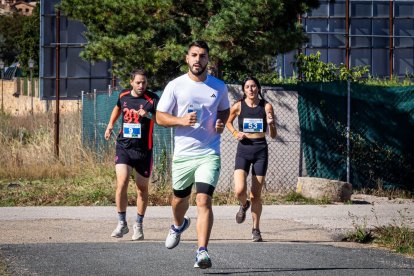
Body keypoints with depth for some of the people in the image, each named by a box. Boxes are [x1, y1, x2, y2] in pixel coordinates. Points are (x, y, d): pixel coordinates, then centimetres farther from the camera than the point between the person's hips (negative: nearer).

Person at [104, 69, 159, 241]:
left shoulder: (152, 99, -9)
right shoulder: (123, 96, 3)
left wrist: (149, 116, -37)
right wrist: (111, 125, 24)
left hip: (143, 149, -1)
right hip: (123, 146, 1)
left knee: (142, 188, 9)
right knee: (122, 183, -16)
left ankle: (138, 225, 26)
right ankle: (122, 223, -4)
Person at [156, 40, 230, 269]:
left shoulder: (219, 87, 4)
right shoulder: (175, 86, -1)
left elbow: (225, 110, 23)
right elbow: (160, 117, 0)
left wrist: (221, 123, 1)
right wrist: (181, 120, -18)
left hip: (209, 154, -1)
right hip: (183, 154, 1)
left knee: (204, 201, -16)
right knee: (179, 199, 17)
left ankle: (202, 251, -19)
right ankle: (179, 225, 52)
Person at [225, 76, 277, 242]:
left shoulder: (266, 107, -1)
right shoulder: (238, 106, -1)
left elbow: (273, 136, 2)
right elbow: (228, 122, 19)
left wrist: (270, 123, -18)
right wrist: (235, 133, 0)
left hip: (261, 150, 0)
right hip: (243, 149, 0)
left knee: (256, 195, 3)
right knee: (239, 191, -16)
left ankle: (256, 229, 19)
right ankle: (244, 205, 21)